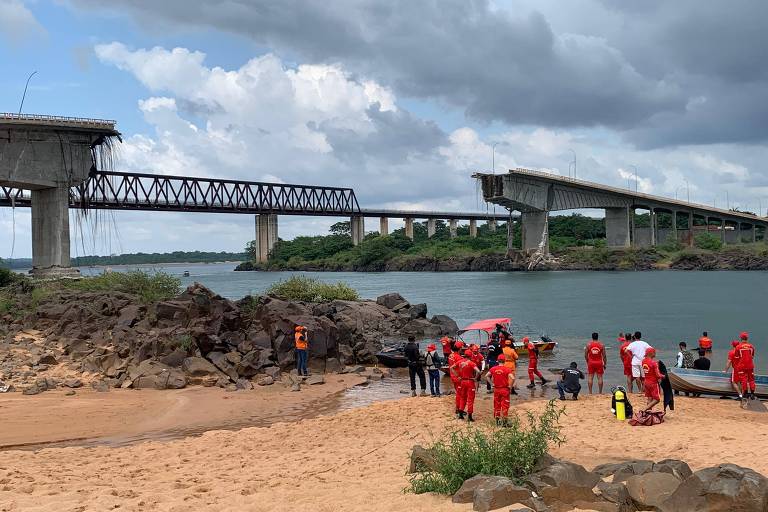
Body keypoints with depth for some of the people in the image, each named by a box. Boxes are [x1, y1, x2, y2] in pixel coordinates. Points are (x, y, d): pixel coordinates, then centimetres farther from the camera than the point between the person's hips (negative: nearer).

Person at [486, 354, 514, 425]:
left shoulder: (493, 369, 0)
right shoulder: (507, 369, -12)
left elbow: (486, 376, 3)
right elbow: (512, 378, -21)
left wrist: (492, 384, 8)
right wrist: (510, 386, -8)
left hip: (496, 389, 3)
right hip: (505, 390, -3)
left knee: (497, 405, 15)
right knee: (505, 406, 4)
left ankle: (497, 420, 22)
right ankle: (504, 421, 3)